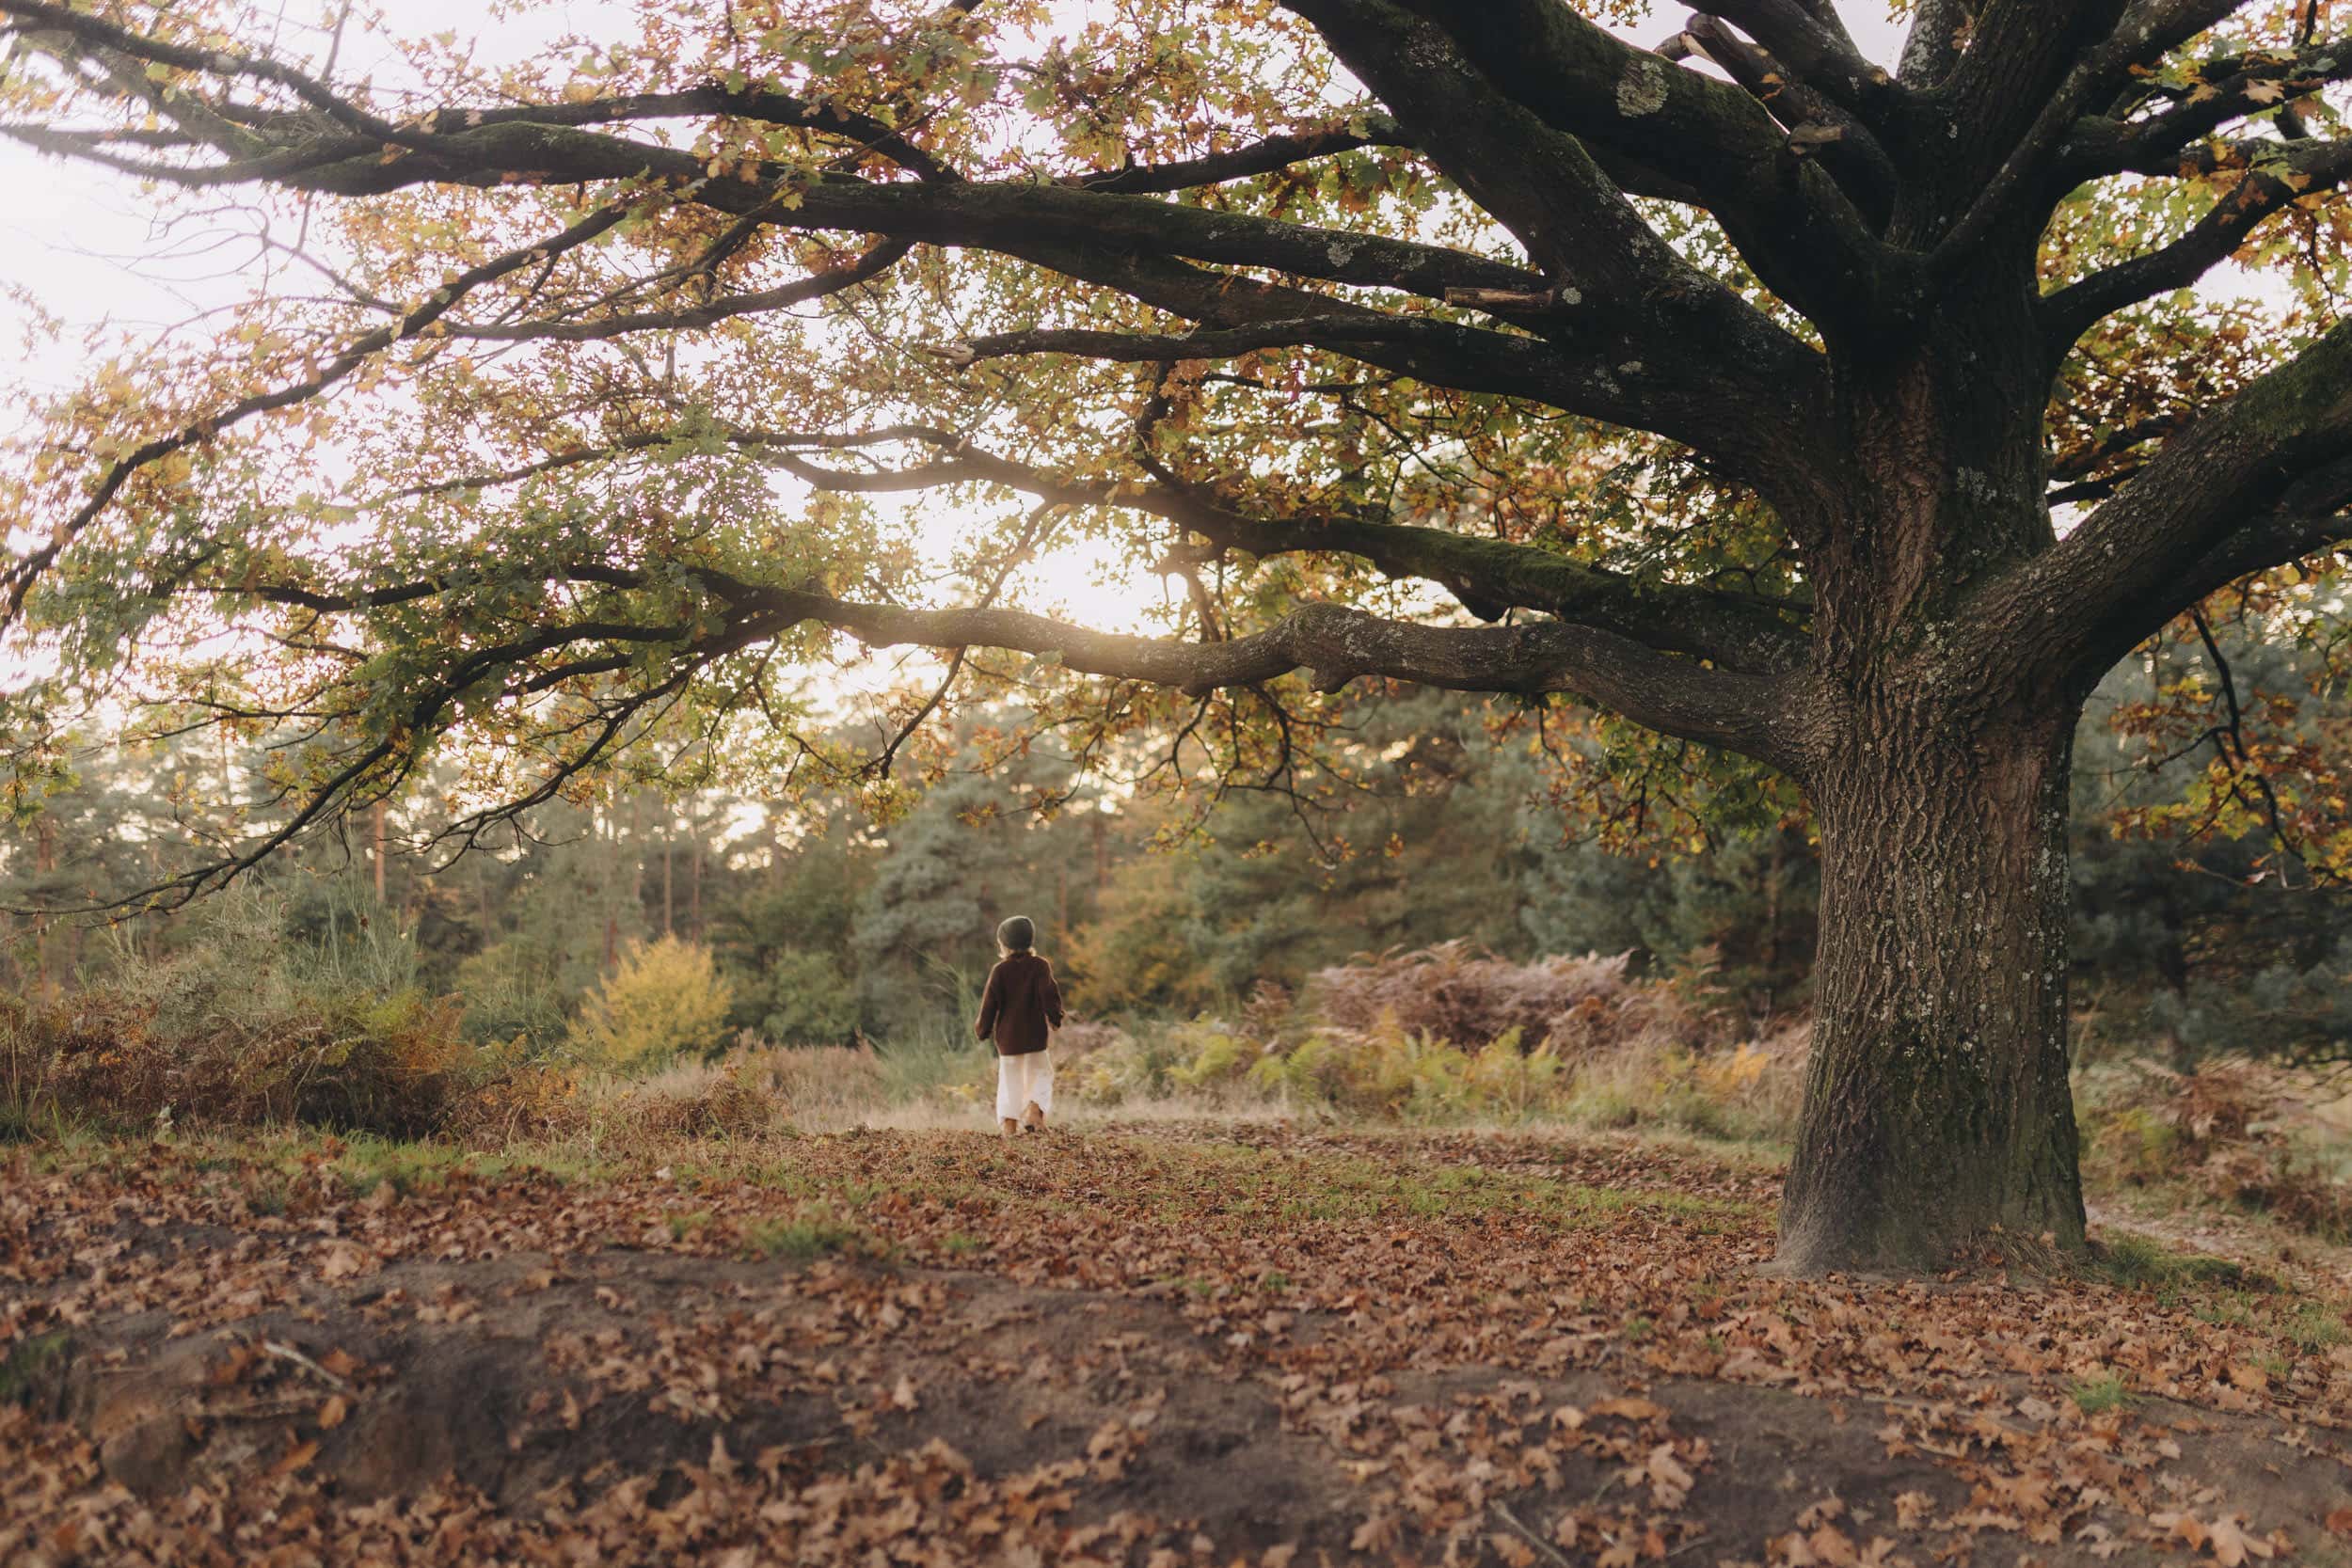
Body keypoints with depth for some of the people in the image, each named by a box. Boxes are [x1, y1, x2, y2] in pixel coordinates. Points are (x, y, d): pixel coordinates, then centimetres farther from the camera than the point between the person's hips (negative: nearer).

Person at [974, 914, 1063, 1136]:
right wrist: (1055, 1018, 3)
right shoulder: (1040, 966, -5)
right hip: (1036, 1034, -1)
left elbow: (990, 1003, -5)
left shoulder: (999, 970, -4)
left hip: (1007, 1035, 1)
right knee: (1040, 1075, 12)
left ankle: (1009, 1125, 5)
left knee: (1010, 1080, 10)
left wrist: (984, 1030, 7)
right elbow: (1049, 995, -12)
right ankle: (1034, 1112, -10)